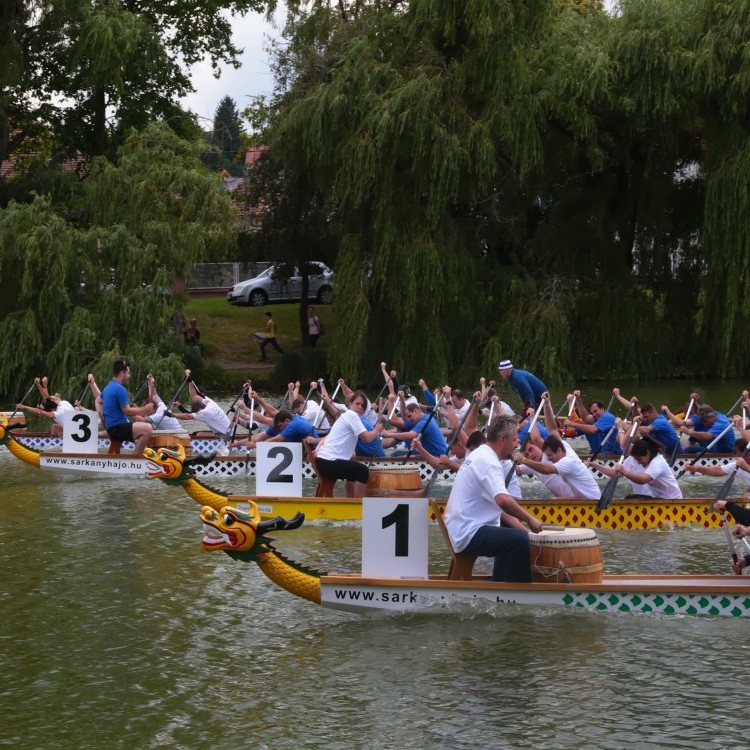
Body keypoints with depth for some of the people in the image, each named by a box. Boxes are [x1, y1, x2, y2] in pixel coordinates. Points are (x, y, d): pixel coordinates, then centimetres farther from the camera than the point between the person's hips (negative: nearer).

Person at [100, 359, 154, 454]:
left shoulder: (107, 387, 16)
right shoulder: (119, 389, -15)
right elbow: (127, 411, -17)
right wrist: (144, 410, -8)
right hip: (117, 429, -11)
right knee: (147, 428, -29)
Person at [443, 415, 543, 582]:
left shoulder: (480, 455, 15)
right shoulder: (488, 461, -17)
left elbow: (496, 504, 19)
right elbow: (503, 500, -34)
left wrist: (521, 527, 9)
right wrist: (530, 520, -22)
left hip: (459, 530, 11)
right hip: (469, 535, -11)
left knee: (512, 532, 30)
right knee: (521, 540, -25)